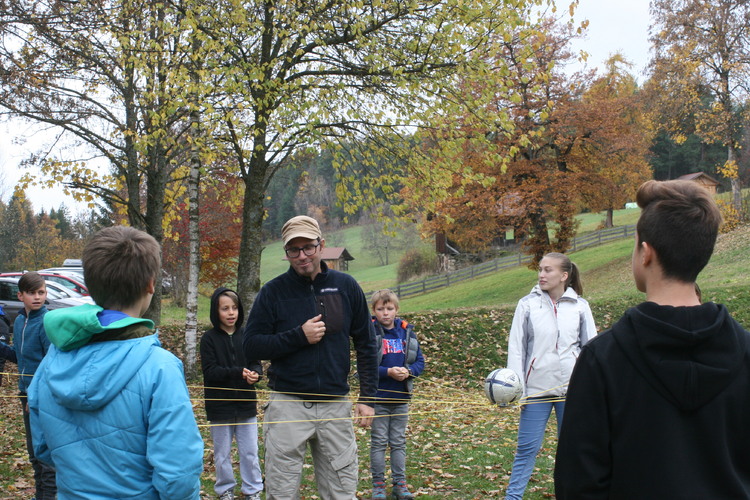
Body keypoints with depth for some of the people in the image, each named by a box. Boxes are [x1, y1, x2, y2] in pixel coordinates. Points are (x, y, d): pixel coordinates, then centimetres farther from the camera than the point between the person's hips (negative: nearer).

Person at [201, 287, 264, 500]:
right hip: (220, 406, -2)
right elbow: (210, 371, -14)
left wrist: (255, 374, -20)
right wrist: (238, 372, -26)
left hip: (246, 404, 2)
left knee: (250, 452, 8)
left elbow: (257, 363, 4)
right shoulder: (209, 339, -8)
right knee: (222, 453, 12)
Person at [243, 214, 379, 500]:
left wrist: (367, 398, 2)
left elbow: (366, 345, 8)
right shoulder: (273, 292, -1)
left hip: (335, 405, 2)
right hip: (288, 405, -1)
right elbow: (251, 347, -4)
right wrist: (298, 336, -15)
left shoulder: (346, 287, 4)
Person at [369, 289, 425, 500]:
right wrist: (388, 372, -23)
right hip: (378, 398, -3)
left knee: (399, 442, 12)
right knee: (378, 442, 6)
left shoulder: (407, 332, 4)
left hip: (401, 398, 4)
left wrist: (408, 371, -14)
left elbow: (420, 361, 6)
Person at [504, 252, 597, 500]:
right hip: (537, 387, -1)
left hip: (571, 388, 1)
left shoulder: (579, 306, 2)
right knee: (527, 448, 2)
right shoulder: (528, 305, 0)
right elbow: (516, 348, 1)